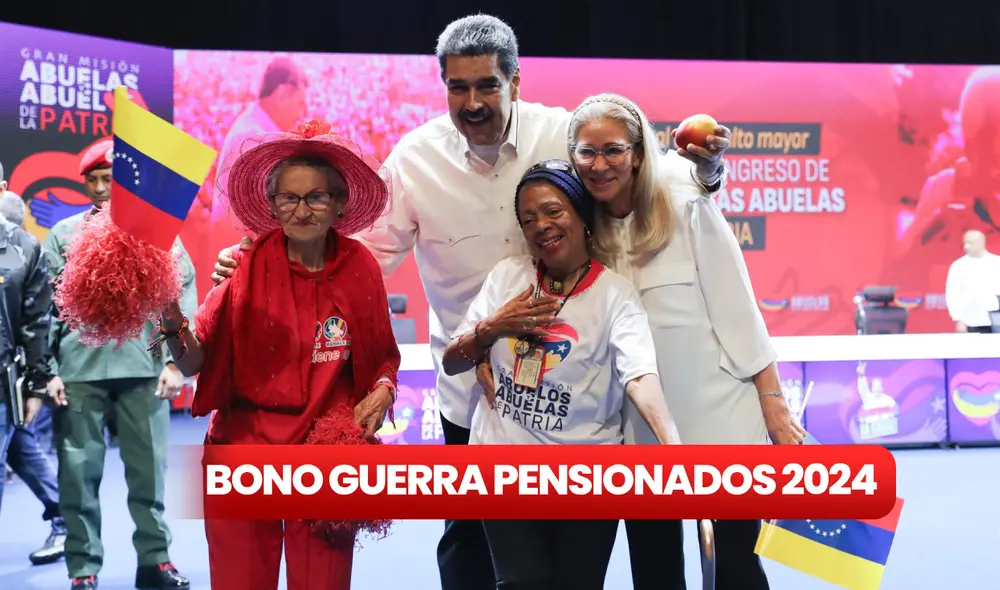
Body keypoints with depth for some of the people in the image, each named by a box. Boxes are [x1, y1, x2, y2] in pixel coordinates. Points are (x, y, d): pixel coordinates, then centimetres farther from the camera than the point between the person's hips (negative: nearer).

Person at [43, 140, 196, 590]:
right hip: (78, 370, 0)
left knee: (149, 468, 6)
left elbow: (183, 298, 3)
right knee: (79, 472, 2)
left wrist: (175, 361, -4)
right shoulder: (64, 234, 8)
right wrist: (48, 369, -4)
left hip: (143, 369, 0)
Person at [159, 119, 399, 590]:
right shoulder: (245, 267, -6)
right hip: (244, 445, 0)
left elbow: (384, 357, 9)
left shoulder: (360, 268, -3)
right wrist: (174, 325, -26)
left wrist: (383, 390, -11)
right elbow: (195, 364, -7)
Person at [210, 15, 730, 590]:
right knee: (470, 537, 12)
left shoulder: (565, 134, -10)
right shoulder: (417, 158, -10)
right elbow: (369, 249, -7)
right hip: (471, 385, 0)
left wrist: (703, 169, -21)